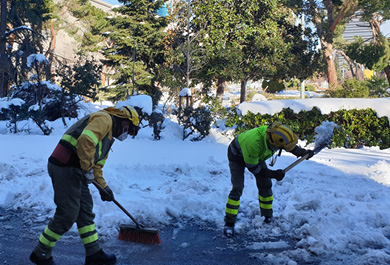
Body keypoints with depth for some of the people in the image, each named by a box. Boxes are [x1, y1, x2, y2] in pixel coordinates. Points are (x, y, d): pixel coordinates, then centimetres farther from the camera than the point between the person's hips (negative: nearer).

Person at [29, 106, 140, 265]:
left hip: (75, 171, 11)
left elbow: (97, 163, 29)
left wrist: (103, 186, 24)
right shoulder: (104, 119, -8)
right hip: (65, 168, -11)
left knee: (85, 211, 13)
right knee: (67, 215, -3)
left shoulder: (108, 135, 24)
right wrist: (88, 168, -19)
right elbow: (86, 140, -26)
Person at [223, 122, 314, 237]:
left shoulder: (274, 133, -28)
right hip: (237, 157, -6)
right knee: (237, 188, -16)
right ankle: (229, 223, -6)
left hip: (257, 156, 6)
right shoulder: (253, 143, -47)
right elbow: (253, 168, -29)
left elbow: (291, 146, -1)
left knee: (265, 185, 2)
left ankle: (267, 217, 20)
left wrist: (303, 152, -5)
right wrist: (273, 174, -25)